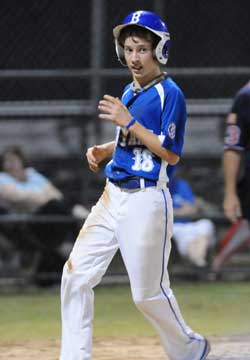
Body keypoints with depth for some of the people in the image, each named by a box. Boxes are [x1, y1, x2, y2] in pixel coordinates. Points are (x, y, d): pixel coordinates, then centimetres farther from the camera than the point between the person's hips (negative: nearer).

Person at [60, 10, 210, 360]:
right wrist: (104, 150, 7)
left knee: (148, 292, 0)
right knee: (76, 275, 0)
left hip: (147, 200, -8)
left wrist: (128, 123, -20)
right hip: (114, 197, 8)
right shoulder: (130, 92, 14)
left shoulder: (170, 94, -11)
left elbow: (171, 153, -17)